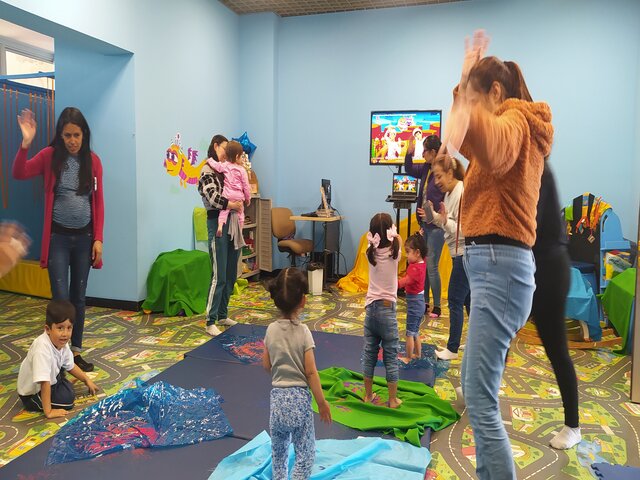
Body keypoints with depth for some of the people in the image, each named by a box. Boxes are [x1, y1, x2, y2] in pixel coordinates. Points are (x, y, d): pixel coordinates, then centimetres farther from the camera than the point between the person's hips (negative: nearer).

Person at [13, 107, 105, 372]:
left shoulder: (93, 160, 2)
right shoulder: (50, 156, -3)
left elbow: (98, 201, 3)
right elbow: (19, 174, -16)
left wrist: (98, 238, -2)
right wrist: (26, 143, -30)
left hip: (84, 237, 2)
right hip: (58, 237, -2)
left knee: (79, 297, 10)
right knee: (61, 298, -4)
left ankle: (75, 352, 23)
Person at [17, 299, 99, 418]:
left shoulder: (62, 343, -10)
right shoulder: (42, 349, -37)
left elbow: (70, 366, 8)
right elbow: (44, 382, -36)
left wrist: (87, 380, 9)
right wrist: (48, 412, -34)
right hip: (32, 393, -8)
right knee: (68, 399, -15)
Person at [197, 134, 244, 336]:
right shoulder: (207, 171, -5)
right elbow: (213, 197, -17)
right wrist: (233, 204, -18)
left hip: (232, 222, 8)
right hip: (217, 222, -8)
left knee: (231, 275, 11)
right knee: (219, 276, -9)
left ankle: (222, 315, 22)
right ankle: (210, 322, -1)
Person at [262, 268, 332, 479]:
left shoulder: (271, 329, -4)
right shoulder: (303, 331, -15)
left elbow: (266, 365, 5)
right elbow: (310, 372, -13)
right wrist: (322, 402, -3)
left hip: (277, 396, 4)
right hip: (299, 398, -4)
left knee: (278, 450, 22)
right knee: (305, 453, 9)